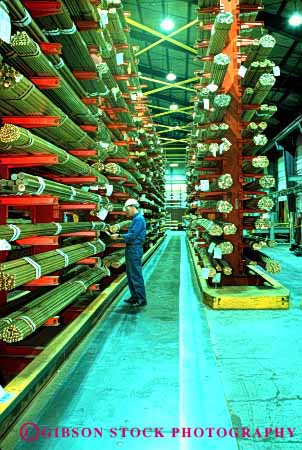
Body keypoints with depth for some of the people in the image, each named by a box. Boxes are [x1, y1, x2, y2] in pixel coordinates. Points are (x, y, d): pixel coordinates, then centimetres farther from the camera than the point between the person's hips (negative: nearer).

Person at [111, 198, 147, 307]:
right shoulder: (135, 219, 15)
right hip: (131, 249, 10)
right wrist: (120, 237, 9)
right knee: (130, 274, 16)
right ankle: (135, 297, 25)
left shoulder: (139, 219, -15)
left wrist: (119, 236, -12)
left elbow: (132, 235, -20)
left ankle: (141, 299, 3)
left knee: (136, 275, -5)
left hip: (135, 249, -10)